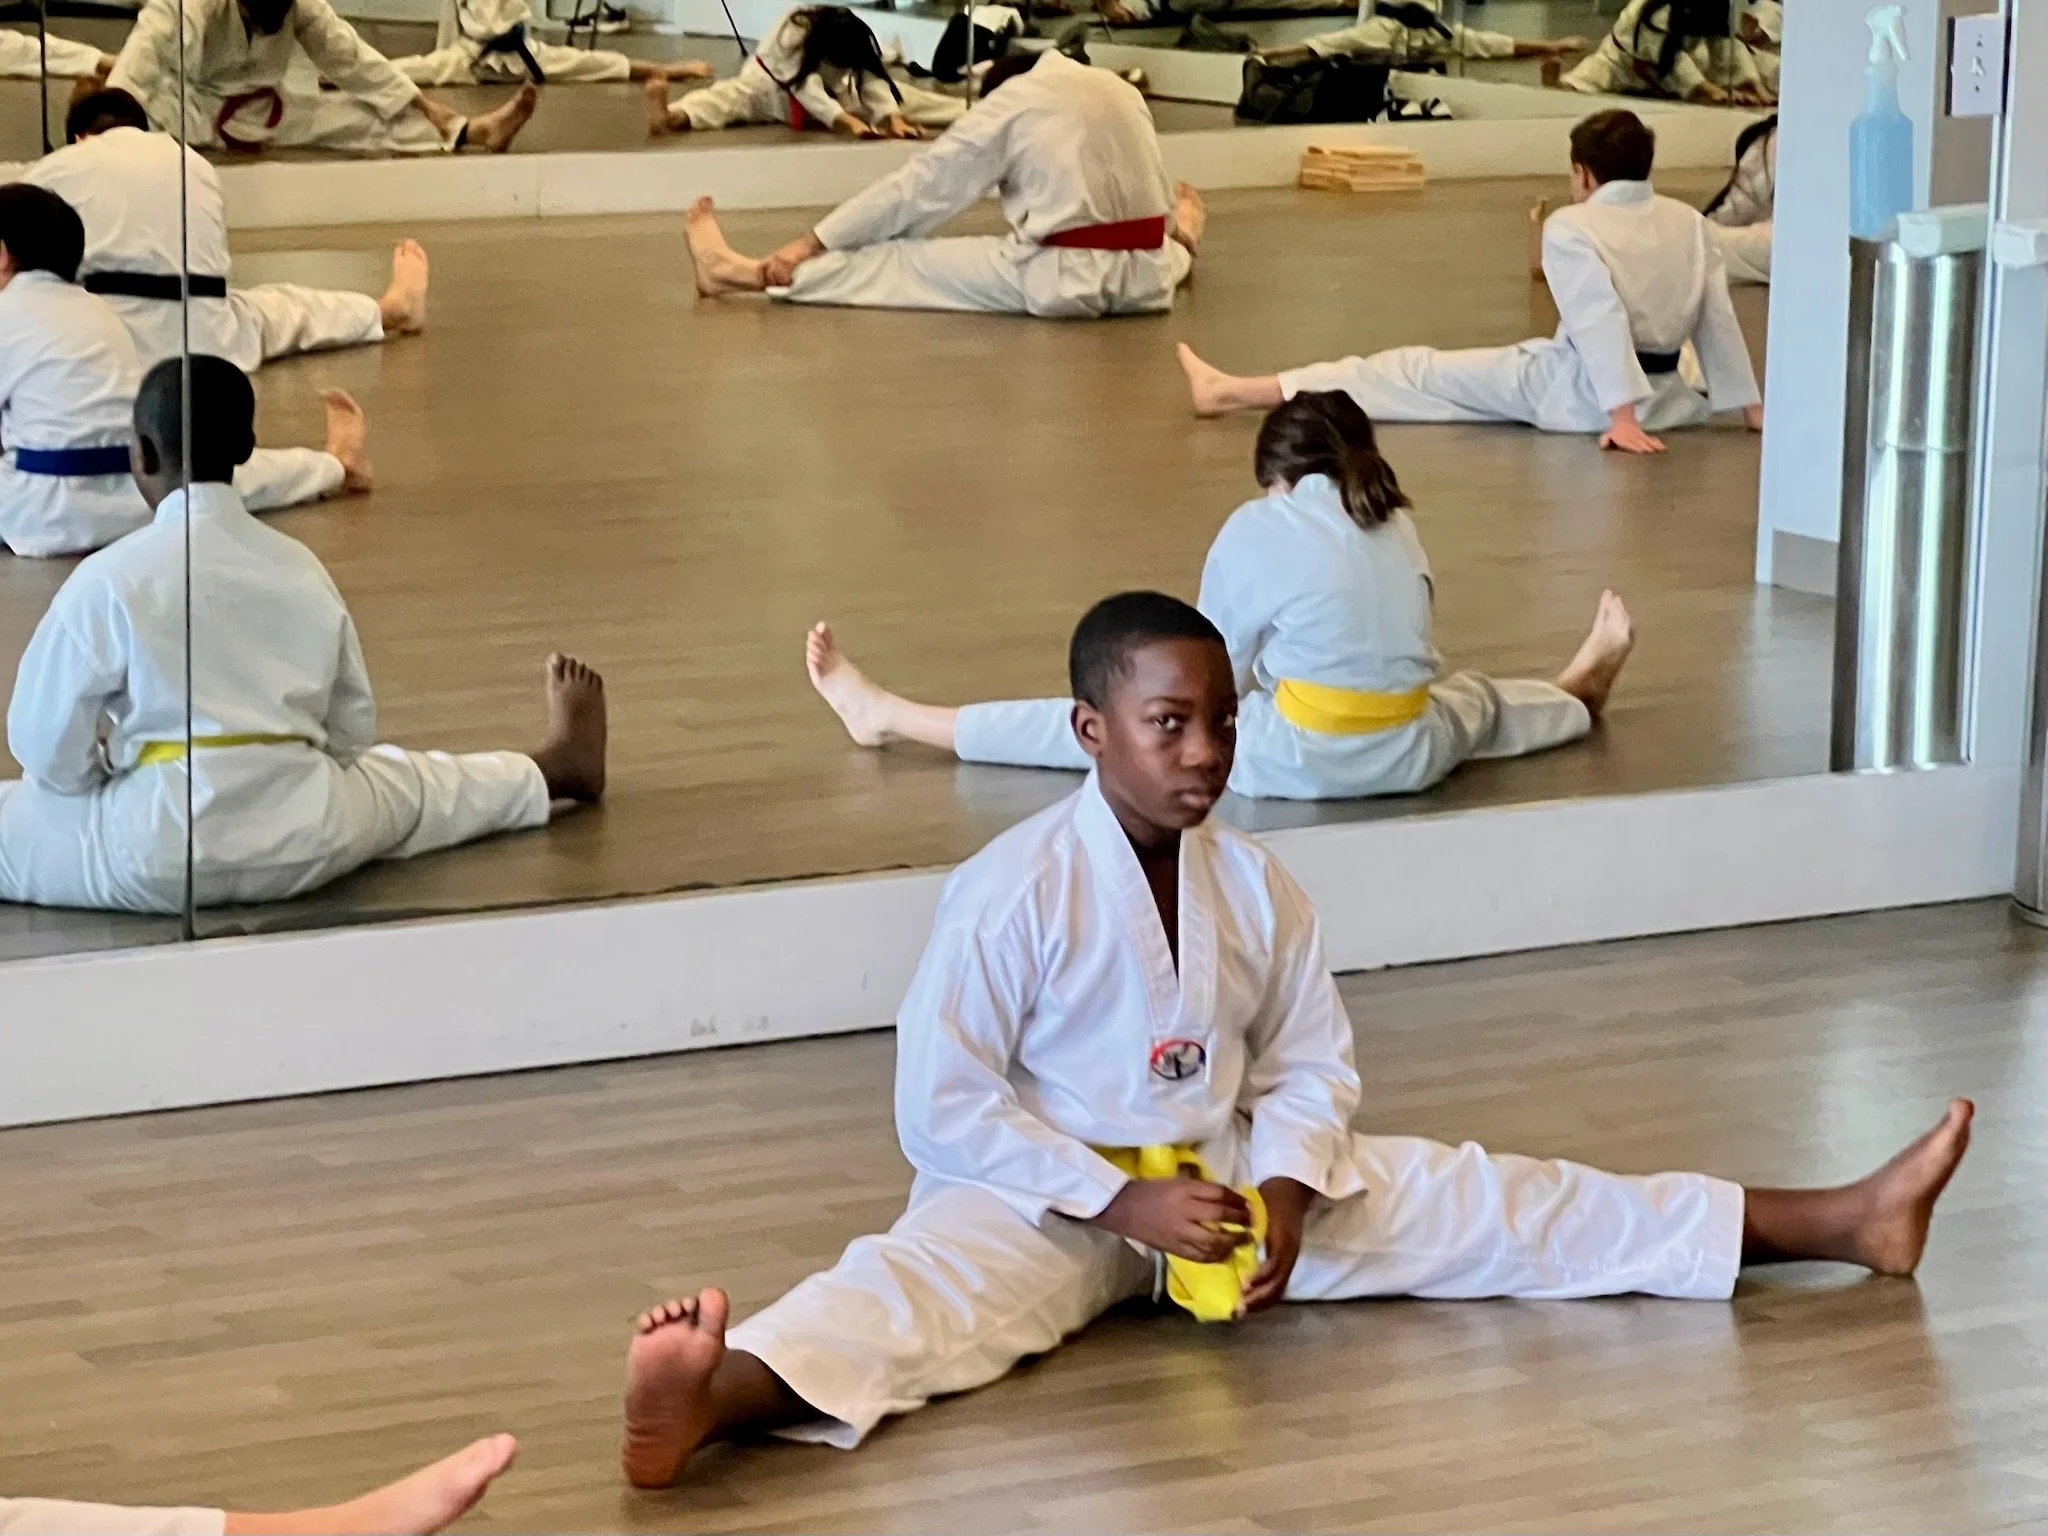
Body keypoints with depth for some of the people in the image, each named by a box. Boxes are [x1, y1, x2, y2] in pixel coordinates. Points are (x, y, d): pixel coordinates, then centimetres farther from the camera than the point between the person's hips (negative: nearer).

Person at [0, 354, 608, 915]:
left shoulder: (107, 581, -11)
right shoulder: (300, 567, 4)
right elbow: (352, 732, 12)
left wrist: (111, 765, 13)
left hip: (159, 850, -5)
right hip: (303, 842, 5)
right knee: (403, 785, 34)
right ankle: (558, 769, 53)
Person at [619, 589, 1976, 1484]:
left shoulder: (1255, 886, 1)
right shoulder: (1012, 892, -16)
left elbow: (1313, 1065, 9)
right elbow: (943, 1107, -17)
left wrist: (1285, 1189, -12)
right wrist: (1121, 1204, -23)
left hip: (1231, 1177, 5)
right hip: (1045, 1198, -5)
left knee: (1477, 1206, -1)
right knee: (917, 1290, -38)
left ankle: (1838, 1225, -1)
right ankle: (713, 1401, -71)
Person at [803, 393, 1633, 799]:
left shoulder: (1259, 529, -4)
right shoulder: (1396, 524, 11)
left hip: (1296, 759, -4)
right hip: (1410, 754, 4)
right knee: (1465, 701, 37)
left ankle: (889, 717, 11)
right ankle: (1577, 696, 68)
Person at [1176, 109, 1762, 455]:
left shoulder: (1571, 229, -12)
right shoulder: (1690, 224, 3)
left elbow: (1601, 321, -23)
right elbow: (1718, 319, 5)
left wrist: (1620, 416, -28)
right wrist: (1752, 407, 11)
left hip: (1578, 394, -4)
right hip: (1664, 396, 4)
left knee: (1419, 373, 2)